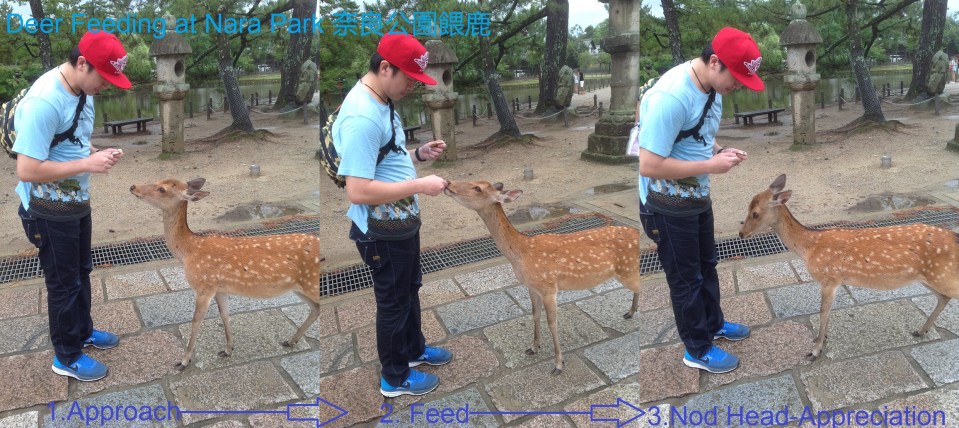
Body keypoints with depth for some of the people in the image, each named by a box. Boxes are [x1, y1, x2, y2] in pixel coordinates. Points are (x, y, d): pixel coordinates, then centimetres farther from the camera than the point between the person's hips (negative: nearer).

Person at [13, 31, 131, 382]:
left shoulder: (82, 91, -1)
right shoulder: (44, 102, -30)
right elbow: (26, 170, -30)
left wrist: (98, 154, -6)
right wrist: (87, 164, -27)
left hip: (77, 202, 9)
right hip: (50, 210, -9)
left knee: (81, 272, 24)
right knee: (63, 281, 6)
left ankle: (82, 331, 44)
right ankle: (67, 357, 24)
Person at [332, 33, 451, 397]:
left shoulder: (380, 103, 5)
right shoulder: (362, 117, -29)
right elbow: (357, 191, -32)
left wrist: (418, 155, 2)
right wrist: (419, 186, -27)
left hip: (401, 223, 10)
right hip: (382, 231, -10)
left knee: (410, 291, 27)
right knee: (393, 302, 9)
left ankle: (414, 349, 49)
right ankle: (395, 378, 29)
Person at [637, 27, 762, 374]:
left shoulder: (712, 87, -2)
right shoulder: (671, 97, -31)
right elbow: (649, 166, -31)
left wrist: (721, 151, -6)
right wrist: (711, 166, -26)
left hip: (697, 196, 9)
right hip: (666, 205, -9)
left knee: (706, 264, 26)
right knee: (685, 277, 9)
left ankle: (713, 324, 49)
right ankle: (698, 350, 29)